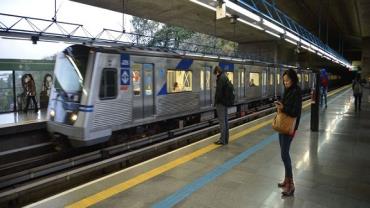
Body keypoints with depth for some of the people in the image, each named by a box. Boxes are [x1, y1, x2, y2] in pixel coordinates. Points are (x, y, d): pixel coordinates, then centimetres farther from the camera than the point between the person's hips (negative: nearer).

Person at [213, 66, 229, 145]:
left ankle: (222, 140, 0)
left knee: (222, 121, -5)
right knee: (225, 120, 13)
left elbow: (219, 91, -20)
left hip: (220, 103, -9)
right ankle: (226, 139, 20)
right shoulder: (225, 77, 14)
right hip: (225, 102, 9)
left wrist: (216, 102, -12)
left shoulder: (220, 78, -16)